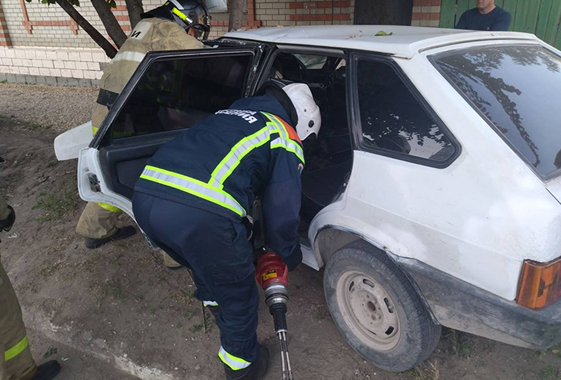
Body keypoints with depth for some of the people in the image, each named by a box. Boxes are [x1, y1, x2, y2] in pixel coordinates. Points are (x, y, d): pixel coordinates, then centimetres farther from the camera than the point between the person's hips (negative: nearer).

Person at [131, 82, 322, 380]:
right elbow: (281, 211, 10)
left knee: (205, 262, 38)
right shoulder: (285, 140, 11)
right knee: (238, 296, 20)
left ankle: (214, 302, 63)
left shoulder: (231, 113, 31)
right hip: (200, 214, -7)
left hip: (145, 196, 8)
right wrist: (290, 256, 29)